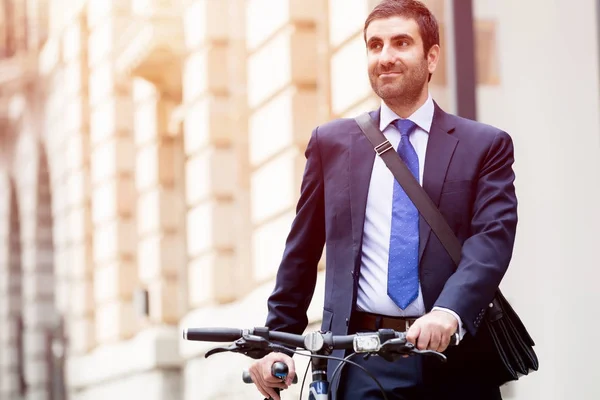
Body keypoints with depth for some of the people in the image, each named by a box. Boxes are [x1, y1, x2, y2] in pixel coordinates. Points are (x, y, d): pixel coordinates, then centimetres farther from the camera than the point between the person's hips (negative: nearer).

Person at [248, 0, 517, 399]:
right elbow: (301, 252, 14)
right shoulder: (331, 142, 12)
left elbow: (492, 239, -9)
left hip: (454, 363, 0)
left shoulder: (486, 145, 5)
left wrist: (448, 313, -25)